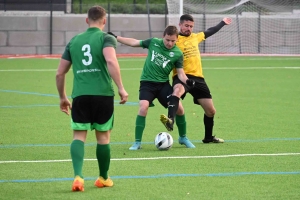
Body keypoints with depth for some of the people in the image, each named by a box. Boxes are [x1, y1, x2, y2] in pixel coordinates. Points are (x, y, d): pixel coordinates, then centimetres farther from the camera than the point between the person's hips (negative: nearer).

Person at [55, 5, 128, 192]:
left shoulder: (74, 41, 15)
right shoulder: (106, 38, 2)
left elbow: (60, 73, 18)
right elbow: (111, 61, -20)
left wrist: (63, 97, 30)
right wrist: (121, 88, -18)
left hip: (80, 95, 2)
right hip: (103, 94, -2)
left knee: (79, 135, 2)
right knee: (103, 136, 12)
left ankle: (78, 175, -20)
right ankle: (103, 178, 25)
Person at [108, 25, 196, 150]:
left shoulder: (177, 54, -3)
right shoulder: (153, 42, 0)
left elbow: (180, 73, -3)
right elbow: (134, 42, 12)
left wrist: (187, 81, -25)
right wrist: (116, 38, 11)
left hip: (163, 84, 1)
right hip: (147, 83, -1)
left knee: (178, 107, -8)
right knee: (143, 107, -23)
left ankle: (183, 138, 19)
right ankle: (137, 142, -13)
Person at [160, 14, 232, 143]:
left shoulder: (195, 37, 17)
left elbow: (209, 32, 35)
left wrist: (223, 23, 46)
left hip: (198, 77, 6)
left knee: (211, 111, 9)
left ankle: (208, 137, 28)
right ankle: (171, 119, -52)